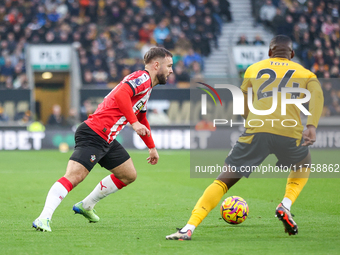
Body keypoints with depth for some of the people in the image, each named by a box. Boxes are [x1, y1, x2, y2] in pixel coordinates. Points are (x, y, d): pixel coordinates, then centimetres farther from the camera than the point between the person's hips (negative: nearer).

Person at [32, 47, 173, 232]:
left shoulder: (146, 85, 23)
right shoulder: (142, 78, -9)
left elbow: (141, 120, 38)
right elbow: (120, 95, -29)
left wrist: (152, 147, 43)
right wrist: (134, 122, -27)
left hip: (107, 140, 11)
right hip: (93, 134, -11)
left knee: (129, 175, 19)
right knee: (73, 176, -22)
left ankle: (86, 206, 28)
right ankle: (43, 219, -28)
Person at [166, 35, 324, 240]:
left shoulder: (254, 69, 27)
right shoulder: (304, 73, 23)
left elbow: (243, 108, 35)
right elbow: (317, 94, 1)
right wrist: (311, 126, -12)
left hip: (256, 130, 0)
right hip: (290, 131, 0)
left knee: (224, 181, 4)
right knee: (303, 167, 33)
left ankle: (189, 228, -13)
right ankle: (286, 206, 7)